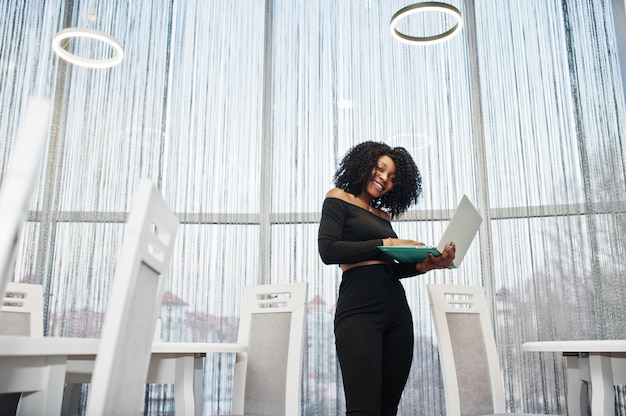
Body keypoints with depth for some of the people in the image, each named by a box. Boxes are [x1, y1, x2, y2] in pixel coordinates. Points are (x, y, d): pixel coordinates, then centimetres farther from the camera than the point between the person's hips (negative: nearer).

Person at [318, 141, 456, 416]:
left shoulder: (384, 215, 23)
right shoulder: (339, 198, 7)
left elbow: (392, 268, 16)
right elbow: (328, 250, -8)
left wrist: (426, 264, -2)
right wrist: (385, 244, -9)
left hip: (396, 308, 6)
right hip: (359, 307, -6)